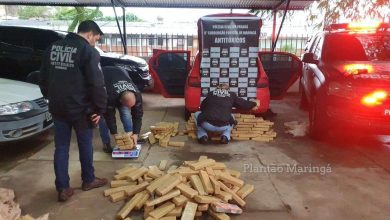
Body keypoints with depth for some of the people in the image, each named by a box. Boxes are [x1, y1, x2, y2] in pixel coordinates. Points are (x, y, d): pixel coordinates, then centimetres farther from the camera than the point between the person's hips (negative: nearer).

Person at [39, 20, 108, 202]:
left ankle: (63, 189, 15)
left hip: (57, 107, 6)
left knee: (61, 147, 11)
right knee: (85, 145, 12)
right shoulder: (89, 51, -12)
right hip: (80, 108, -5)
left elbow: (43, 78, 16)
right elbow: (97, 84, -18)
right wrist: (100, 109, -10)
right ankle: (88, 180, 28)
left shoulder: (53, 47, 9)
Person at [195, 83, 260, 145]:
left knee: (197, 114, 29)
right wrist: (254, 104, 43)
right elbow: (243, 103, 23)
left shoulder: (210, 94, 17)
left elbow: (202, 107, 27)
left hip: (207, 125, -1)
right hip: (223, 127, 1)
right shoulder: (231, 95, 14)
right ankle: (225, 136, 13)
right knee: (231, 116, 34)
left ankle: (202, 136, 13)